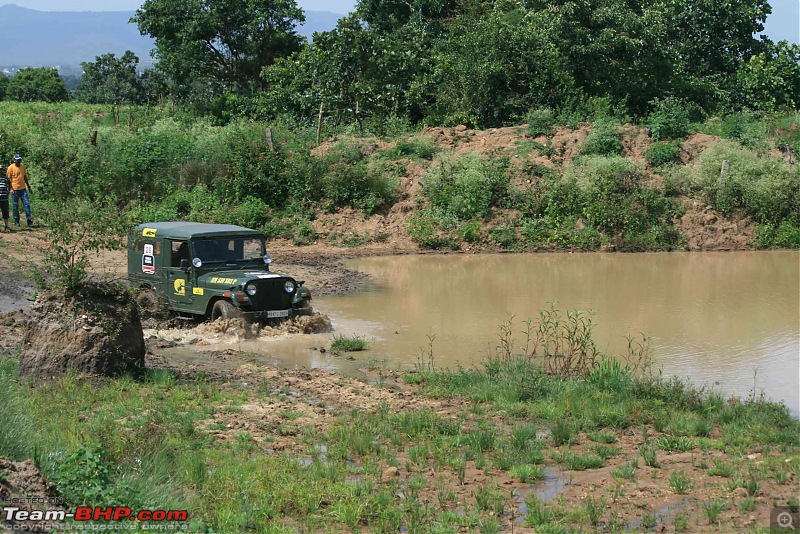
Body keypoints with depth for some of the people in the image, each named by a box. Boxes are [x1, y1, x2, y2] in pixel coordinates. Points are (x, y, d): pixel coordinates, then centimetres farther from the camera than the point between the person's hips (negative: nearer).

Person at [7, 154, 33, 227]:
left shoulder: (22, 166, 10)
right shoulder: (11, 167, -7)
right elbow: (8, 179, -7)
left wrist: (29, 187, 18)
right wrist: (11, 189, -15)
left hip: (23, 189, 4)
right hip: (15, 190, -4)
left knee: (27, 204, -2)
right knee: (15, 207, 3)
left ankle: (29, 220, -1)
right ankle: (16, 221, 12)